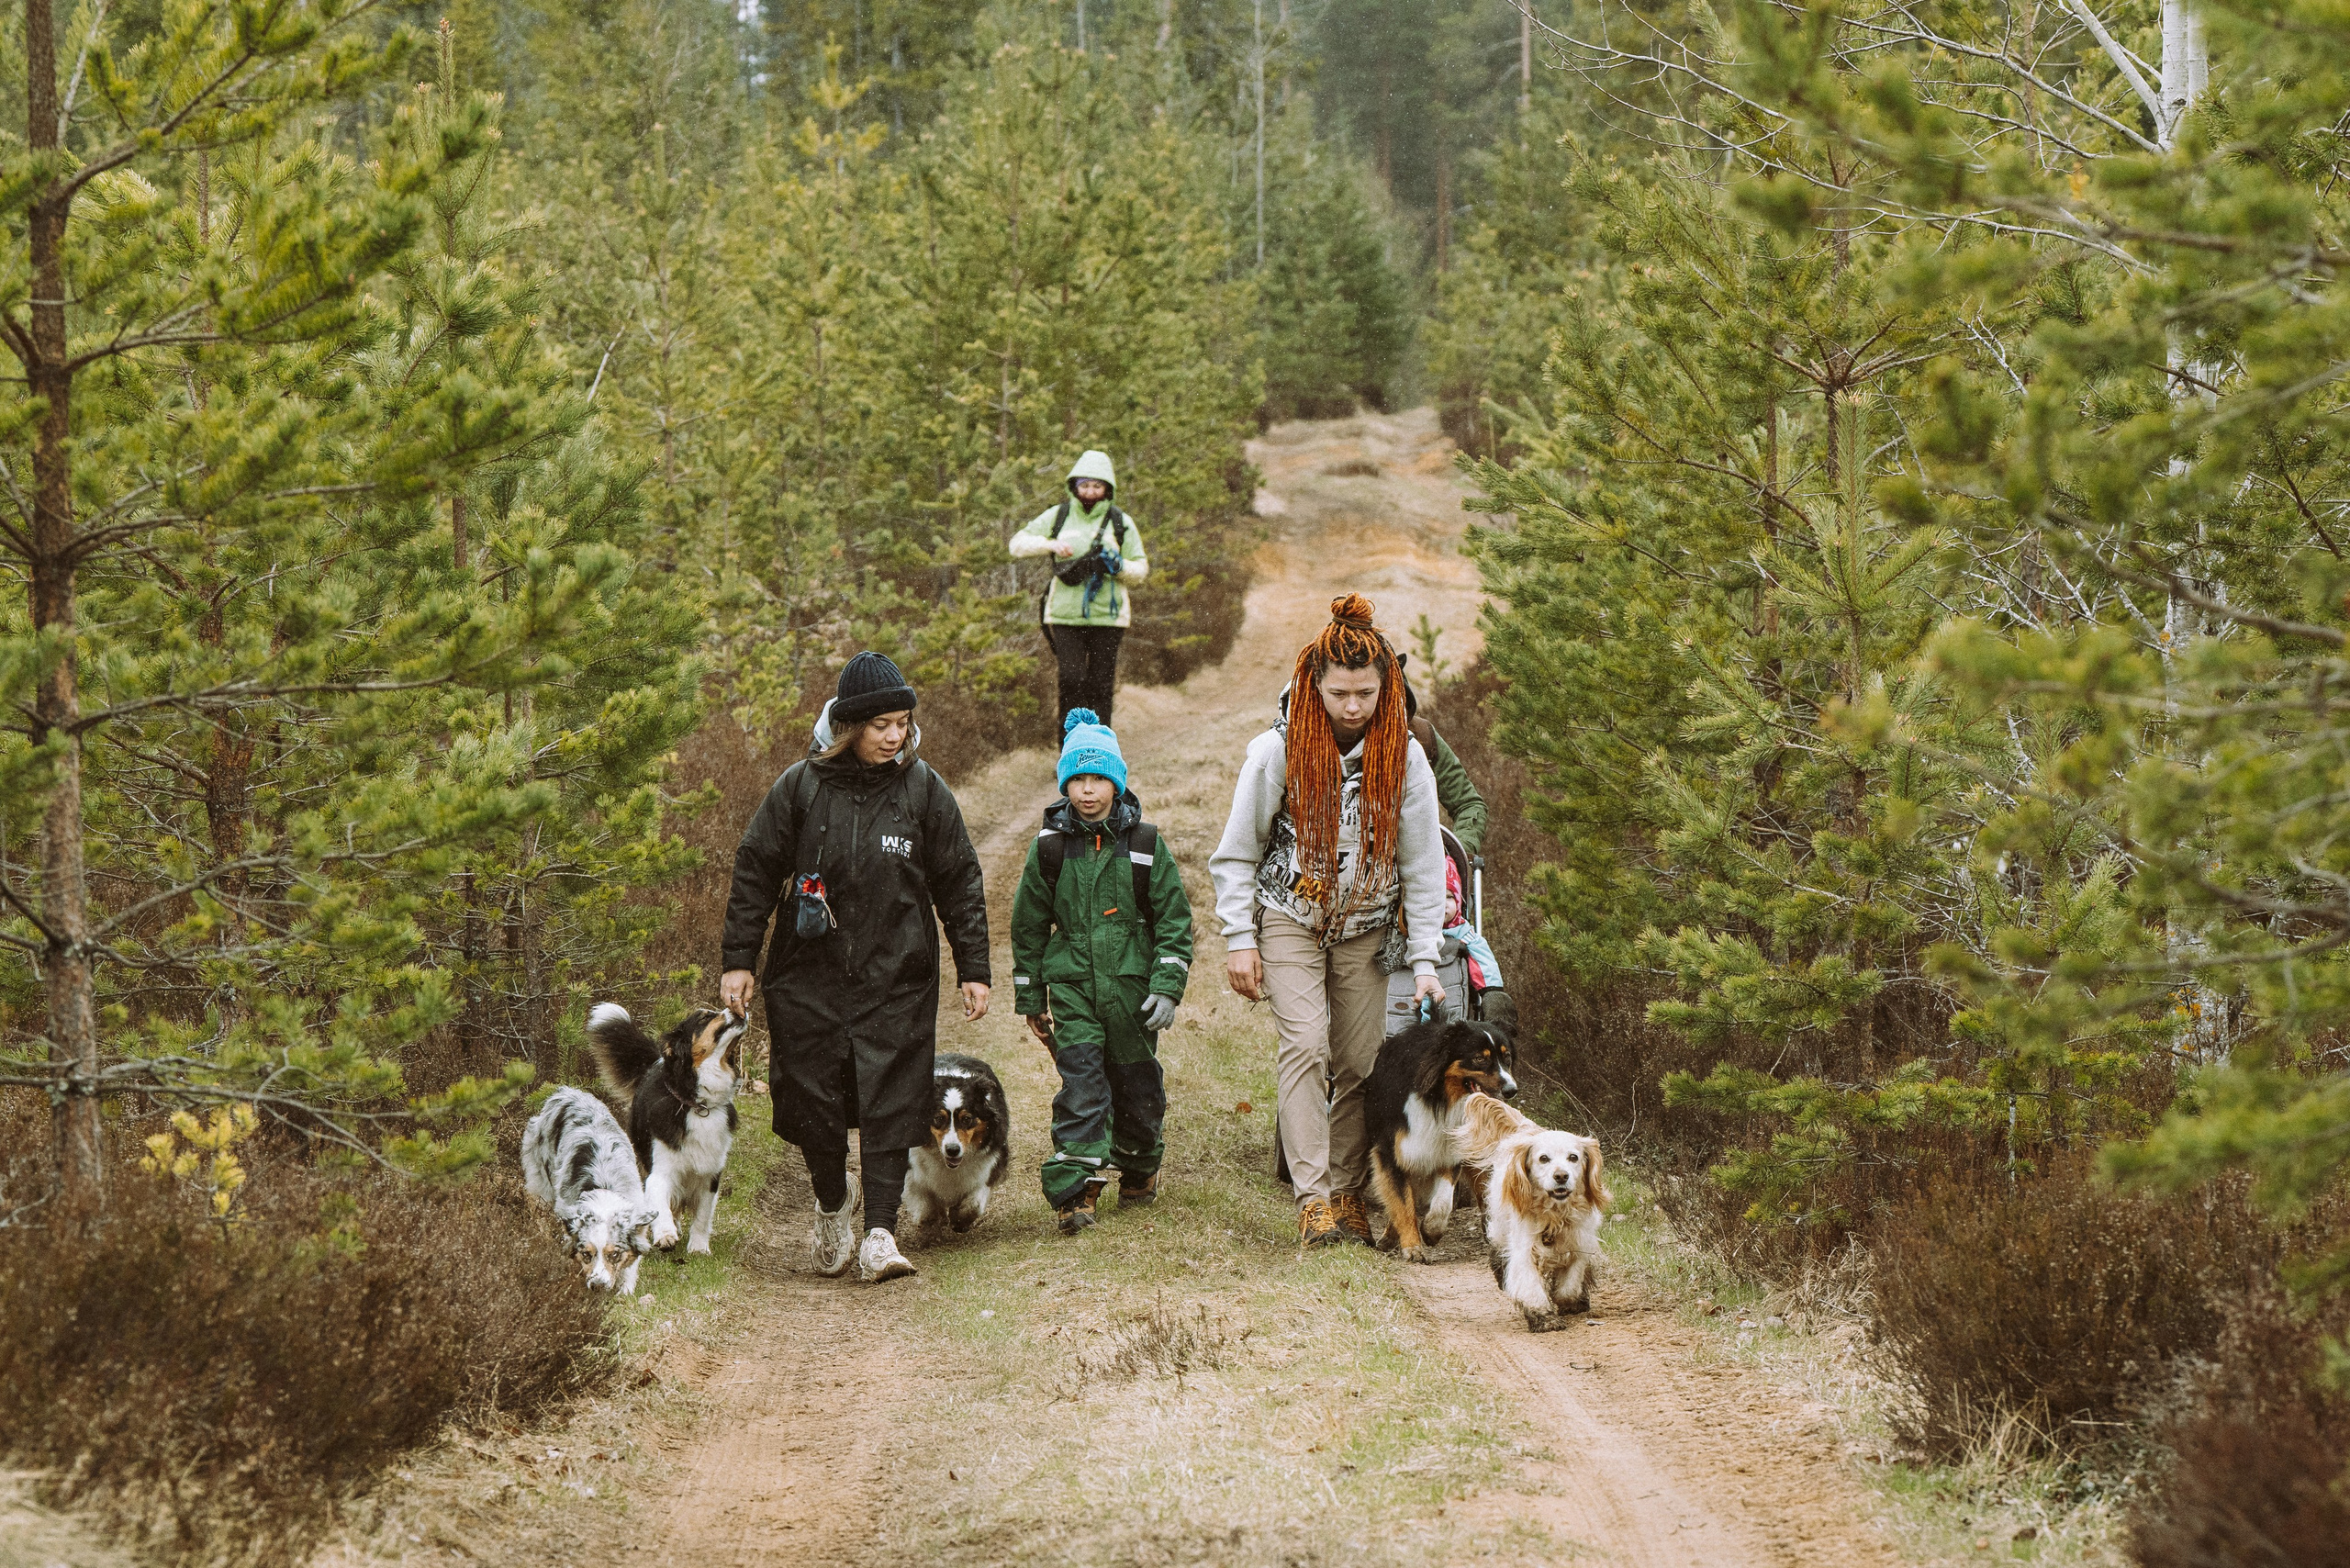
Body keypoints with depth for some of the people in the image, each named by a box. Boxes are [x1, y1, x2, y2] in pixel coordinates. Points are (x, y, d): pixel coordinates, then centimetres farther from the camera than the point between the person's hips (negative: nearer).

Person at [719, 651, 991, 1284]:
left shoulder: (924, 791, 0)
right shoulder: (800, 787, -2)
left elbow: (959, 885, 6)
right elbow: (755, 872, 4)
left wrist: (974, 971, 5)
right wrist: (738, 960, 1)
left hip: (896, 978, 0)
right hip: (809, 976, 0)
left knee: (890, 1106, -8)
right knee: (812, 1100, 4)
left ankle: (880, 1232, -8)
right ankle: (833, 1206, 29)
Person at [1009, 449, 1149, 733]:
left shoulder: (1121, 523, 7)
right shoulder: (1057, 516, 8)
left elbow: (1141, 569, 8)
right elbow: (1017, 545, 8)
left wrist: (1118, 566, -14)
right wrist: (1050, 545, -10)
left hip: (1107, 616, 1)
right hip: (1066, 614, 0)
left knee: (1101, 686, 1)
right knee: (1072, 680, -12)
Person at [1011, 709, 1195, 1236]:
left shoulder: (1145, 844, 0)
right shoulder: (1049, 847, 2)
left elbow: (1174, 918, 2)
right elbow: (1028, 925, 11)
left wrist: (1167, 987, -7)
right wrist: (1030, 999, 11)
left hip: (1132, 987, 1)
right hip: (1072, 988, 0)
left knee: (1136, 1086, 11)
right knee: (1081, 1086, -13)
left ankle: (1140, 1169, 37)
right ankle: (1074, 1194, -15)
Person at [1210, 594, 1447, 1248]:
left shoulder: (1405, 758, -9)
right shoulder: (1278, 751, -14)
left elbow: (1423, 866, -3)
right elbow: (1236, 853, -4)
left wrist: (1425, 961, -7)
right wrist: (1239, 941, -8)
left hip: (1365, 927, 2)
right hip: (1290, 917, -2)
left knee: (1359, 1063, 2)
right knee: (1305, 1047, -16)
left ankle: (1349, 1192, 14)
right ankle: (1313, 1199, -20)